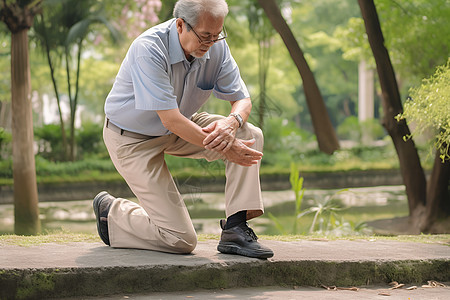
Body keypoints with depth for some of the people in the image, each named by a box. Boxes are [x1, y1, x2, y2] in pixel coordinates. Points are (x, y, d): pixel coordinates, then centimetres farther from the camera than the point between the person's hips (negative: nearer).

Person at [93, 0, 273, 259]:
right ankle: (111, 211, 14)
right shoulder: (148, 49, -32)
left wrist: (232, 122, -31)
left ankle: (236, 229, -12)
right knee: (181, 240, -11)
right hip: (133, 138, -7)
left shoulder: (216, 46, -12)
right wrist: (225, 148, -34)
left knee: (250, 136, -16)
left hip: (179, 127, 7)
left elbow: (242, 99, -6)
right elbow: (170, 120, -34)